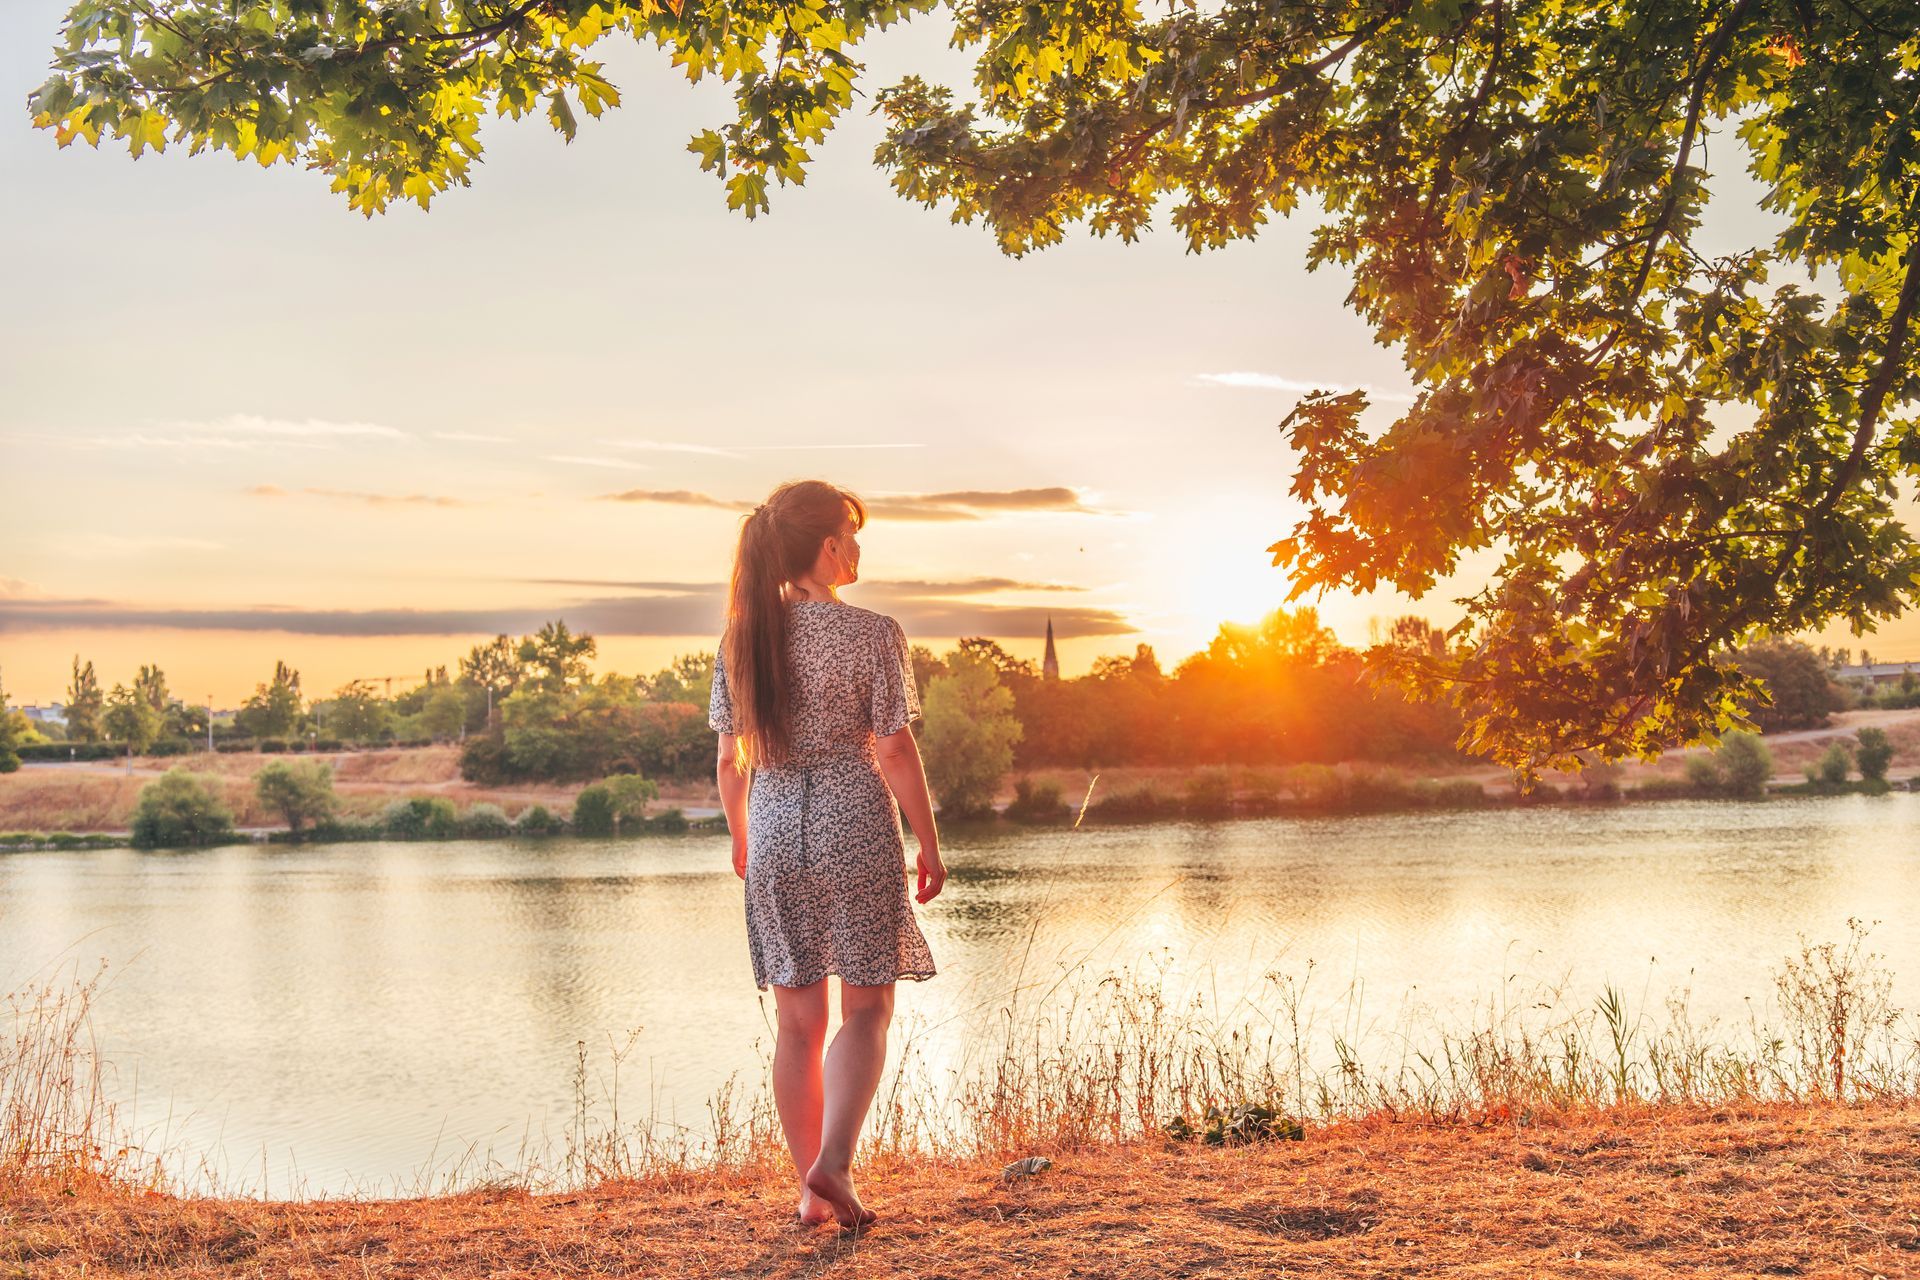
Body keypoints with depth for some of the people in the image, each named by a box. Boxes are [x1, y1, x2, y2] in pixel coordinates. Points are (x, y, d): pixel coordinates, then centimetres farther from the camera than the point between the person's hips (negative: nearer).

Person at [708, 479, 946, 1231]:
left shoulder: (742, 637, 2)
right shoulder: (872, 635, -10)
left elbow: (731, 758, 5)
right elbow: (894, 751, -11)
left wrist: (739, 837, 19)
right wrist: (930, 844, -2)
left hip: (775, 831, 4)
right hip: (856, 829, -4)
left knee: (798, 1020, 12)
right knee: (866, 1009, 9)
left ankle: (812, 1191, 16)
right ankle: (833, 1161, -9)